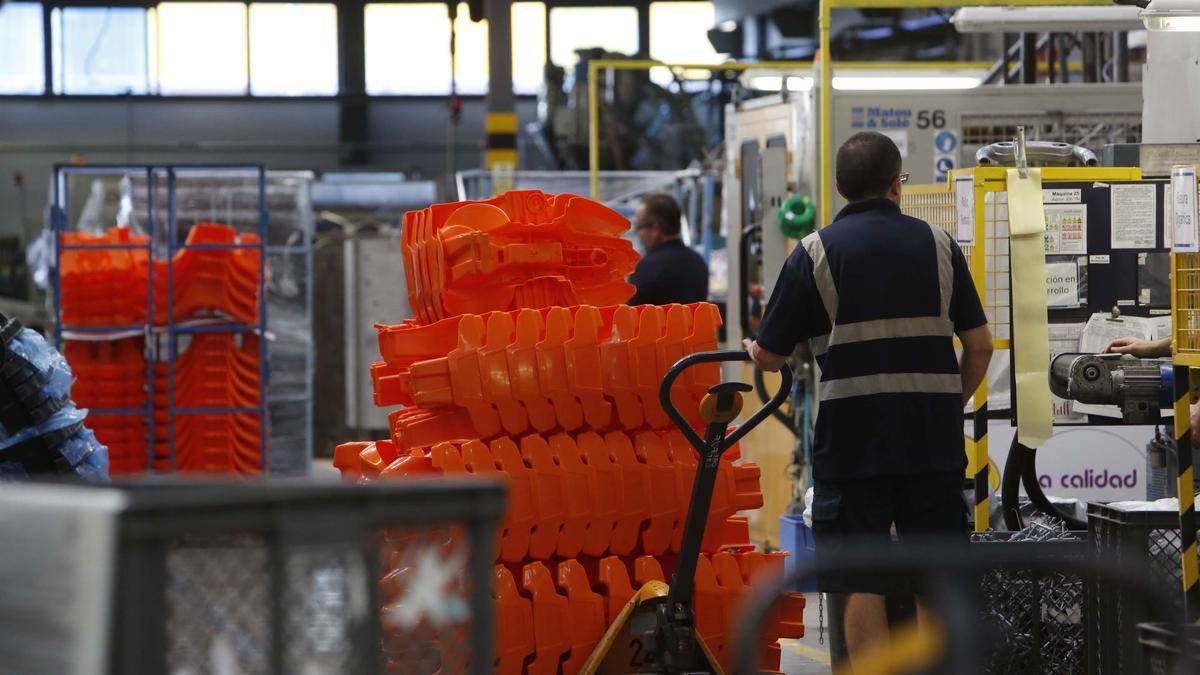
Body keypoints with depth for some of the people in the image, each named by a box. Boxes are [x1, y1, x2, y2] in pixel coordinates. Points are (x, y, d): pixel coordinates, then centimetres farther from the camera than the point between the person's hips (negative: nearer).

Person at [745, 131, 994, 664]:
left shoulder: (815, 252, -1)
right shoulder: (939, 246, 7)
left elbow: (769, 356, 1)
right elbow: (979, 345, 6)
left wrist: (754, 350, 25)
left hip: (853, 438, -3)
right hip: (933, 438, 3)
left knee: (862, 585, 0)